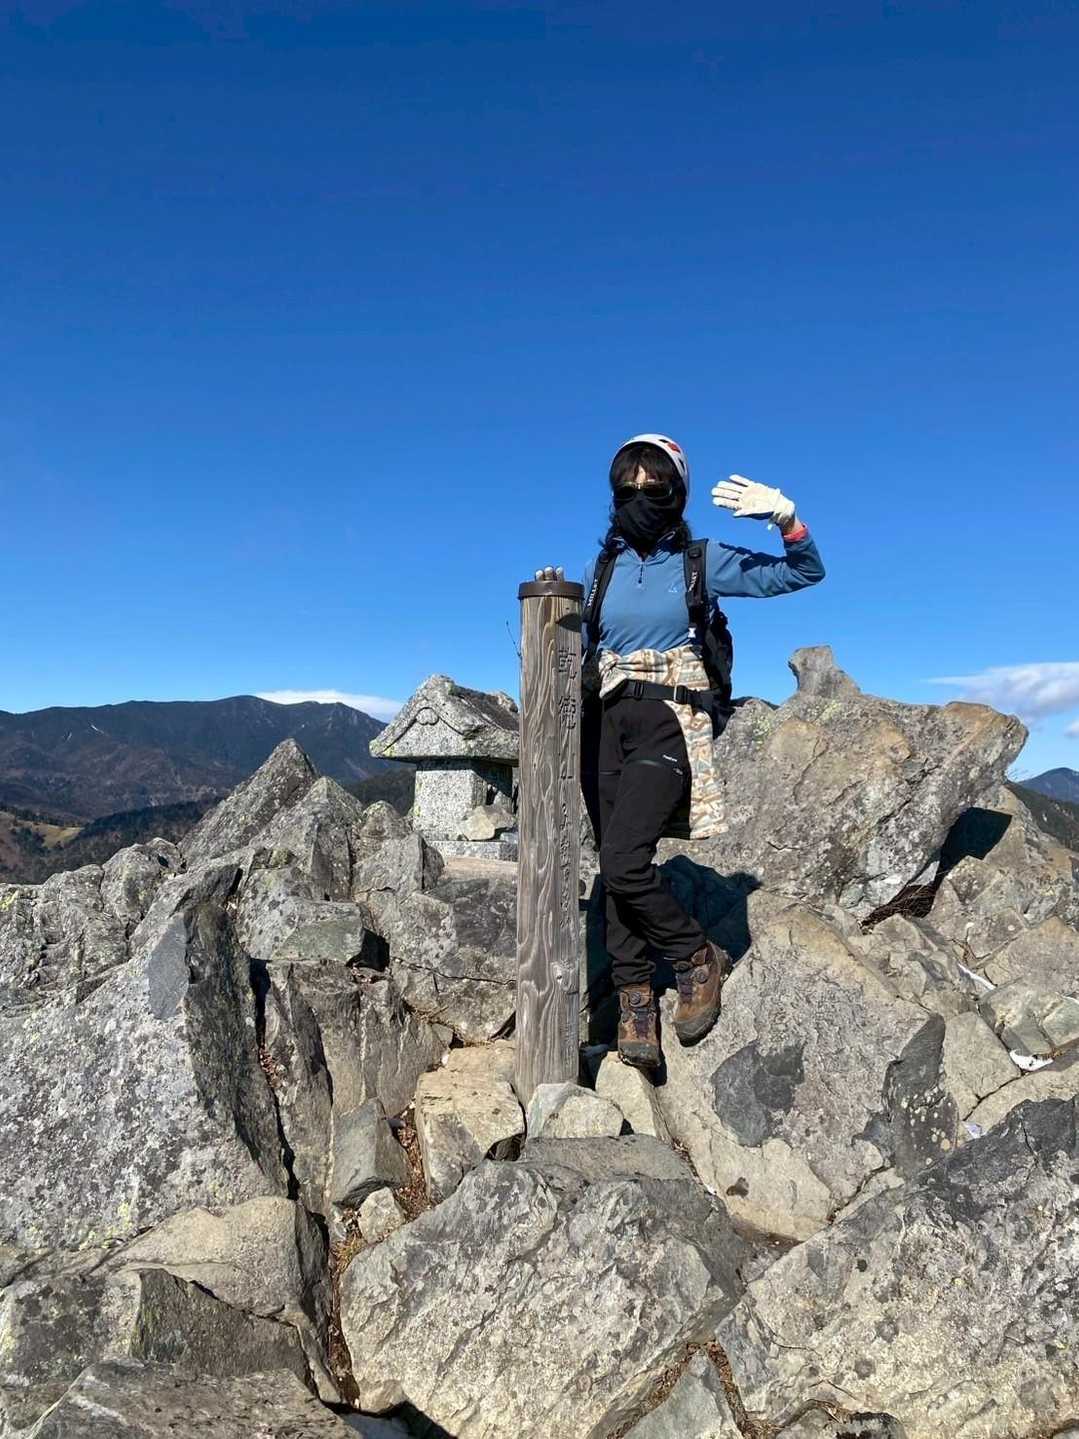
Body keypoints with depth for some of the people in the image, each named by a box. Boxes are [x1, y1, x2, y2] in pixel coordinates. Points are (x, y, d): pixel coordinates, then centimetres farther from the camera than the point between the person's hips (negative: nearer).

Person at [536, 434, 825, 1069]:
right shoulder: (603, 567, 14)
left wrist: (787, 517, -15)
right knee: (617, 868, 1)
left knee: (624, 861, -19)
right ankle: (635, 999, 13)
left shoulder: (703, 561, 4)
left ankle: (699, 958, 6)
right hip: (607, 723, 4)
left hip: (670, 723, -4)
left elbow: (806, 574, 3)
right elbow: (582, 646, 21)